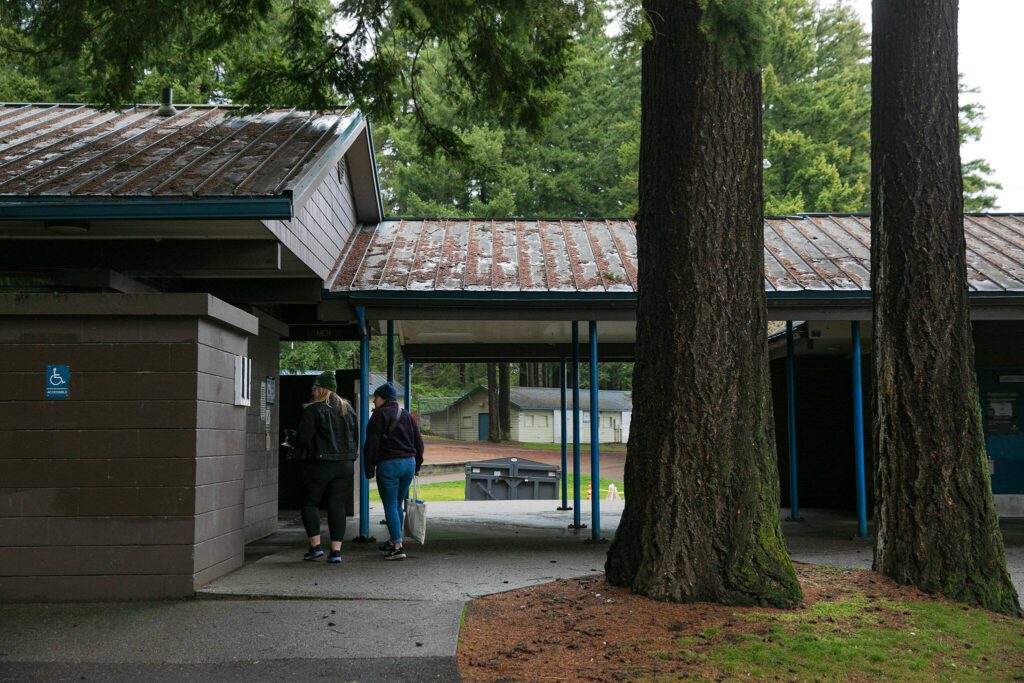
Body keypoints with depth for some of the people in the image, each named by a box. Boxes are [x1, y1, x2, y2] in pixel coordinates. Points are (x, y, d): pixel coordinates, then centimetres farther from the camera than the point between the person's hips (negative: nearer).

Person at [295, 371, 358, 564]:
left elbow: (303, 438, -11)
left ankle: (316, 546, 3)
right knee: (337, 506, 7)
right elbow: (355, 436, 15)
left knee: (310, 503, 10)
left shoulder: (313, 409, -10)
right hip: (345, 464, 5)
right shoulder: (348, 409, 10)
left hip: (319, 464, -5)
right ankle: (336, 550, 3)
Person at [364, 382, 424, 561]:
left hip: (388, 465, -7)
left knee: (390, 506, -3)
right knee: (397, 505, 17)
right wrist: (417, 465, 19)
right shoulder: (406, 415, 14)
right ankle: (393, 542, 26)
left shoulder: (380, 414, -6)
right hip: (409, 462, 7)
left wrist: (369, 468, -5)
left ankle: (398, 547, -10)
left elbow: (372, 443, -10)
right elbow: (418, 441, 15)